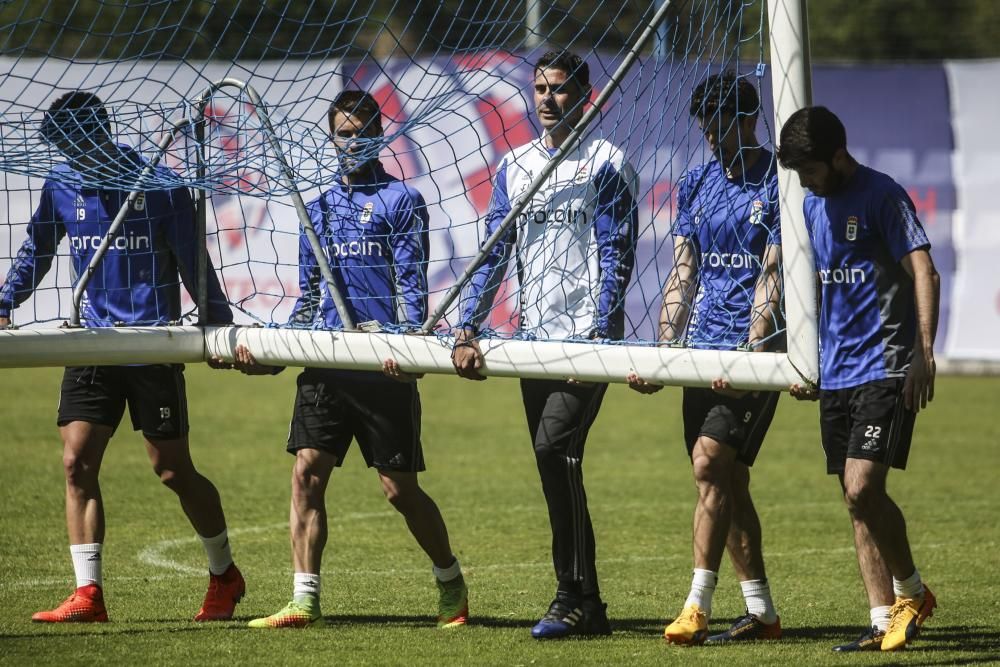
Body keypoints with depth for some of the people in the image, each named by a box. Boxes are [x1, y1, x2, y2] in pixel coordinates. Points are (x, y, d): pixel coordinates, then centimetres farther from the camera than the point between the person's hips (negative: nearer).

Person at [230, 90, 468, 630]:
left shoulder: (401, 200, 1)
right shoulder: (318, 209, 17)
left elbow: (411, 285, -7)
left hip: (384, 370, -5)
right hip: (325, 364, 5)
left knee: (399, 487, 0)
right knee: (307, 473, -7)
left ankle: (452, 586, 20)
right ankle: (304, 600, -6)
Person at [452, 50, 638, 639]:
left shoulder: (606, 164, -2)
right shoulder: (513, 167, 14)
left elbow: (617, 258, -8)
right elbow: (495, 255, 13)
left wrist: (598, 335, -18)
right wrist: (467, 330, 1)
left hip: (588, 335, -6)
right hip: (536, 337, 6)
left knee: (555, 446, -20)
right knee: (557, 466, 6)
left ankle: (572, 598, -15)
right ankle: (588, 606, 11)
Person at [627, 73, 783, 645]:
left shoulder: (778, 184, -6)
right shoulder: (697, 184, 13)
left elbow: (772, 277, -13)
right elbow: (682, 274, 13)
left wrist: (749, 354, -22)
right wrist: (665, 349, 2)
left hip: (756, 347, -7)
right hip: (703, 349, 7)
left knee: (710, 460, -18)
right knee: (728, 479, 7)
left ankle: (698, 606, -17)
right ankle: (761, 612, 14)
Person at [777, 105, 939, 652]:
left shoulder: (881, 196, -9)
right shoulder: (812, 206, 14)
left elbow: (923, 273, -14)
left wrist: (924, 354, -22)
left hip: (884, 369, -8)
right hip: (834, 375, 8)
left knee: (862, 488, -17)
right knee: (856, 499, 5)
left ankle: (913, 593, 3)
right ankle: (884, 620, 9)